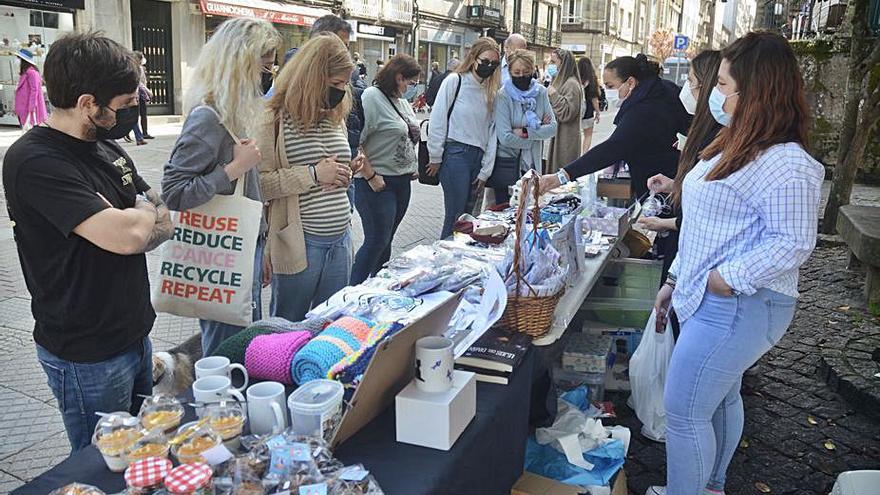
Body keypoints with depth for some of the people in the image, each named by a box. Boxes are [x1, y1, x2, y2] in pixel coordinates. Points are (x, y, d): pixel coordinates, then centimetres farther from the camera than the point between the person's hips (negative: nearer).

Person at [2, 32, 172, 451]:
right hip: (87, 357, -8)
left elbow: (166, 223, 6)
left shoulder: (106, 147, 6)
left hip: (134, 335, 8)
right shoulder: (35, 162, -21)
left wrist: (127, 223, -15)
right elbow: (127, 235, -30)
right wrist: (146, 211, -8)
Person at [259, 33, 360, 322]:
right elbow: (258, 184, -18)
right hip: (299, 242, -6)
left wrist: (346, 173, 1)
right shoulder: (276, 120, -11)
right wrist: (313, 174, -21)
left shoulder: (336, 119, 11)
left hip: (340, 240, 7)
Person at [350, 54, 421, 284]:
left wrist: (412, 168, 13)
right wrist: (371, 176, -19)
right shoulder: (372, 97, -14)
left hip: (402, 182, 8)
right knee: (376, 240, -6)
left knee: (385, 240, 14)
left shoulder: (402, 101, 13)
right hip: (377, 184, -8)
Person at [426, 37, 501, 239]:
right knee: (455, 215, -4)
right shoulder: (455, 81, -3)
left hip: (478, 157, 6)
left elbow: (491, 131, 9)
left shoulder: (491, 92, 12)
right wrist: (435, 158, -6)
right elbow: (438, 120, -6)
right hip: (455, 153, -5)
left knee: (468, 214, 10)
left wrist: (485, 171, 4)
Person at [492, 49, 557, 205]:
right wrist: (538, 132, -10)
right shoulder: (503, 96, -14)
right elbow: (505, 138, -21)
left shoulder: (541, 93, 0)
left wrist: (525, 132, -17)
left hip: (531, 163, 4)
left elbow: (553, 128, -6)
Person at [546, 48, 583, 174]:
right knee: (554, 168, 13)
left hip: (566, 139, -10)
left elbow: (567, 113, -21)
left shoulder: (571, 84, -15)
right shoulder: (559, 81, 14)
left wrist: (554, 95, -22)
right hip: (556, 136, 10)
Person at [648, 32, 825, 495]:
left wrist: (727, 278, -23)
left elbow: (792, 241, -24)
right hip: (713, 301, 10)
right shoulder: (737, 147, 11)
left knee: (684, 410, -2)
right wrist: (676, 279, 17)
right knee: (720, 400, 23)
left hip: (737, 308, -10)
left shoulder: (784, 165, -21)